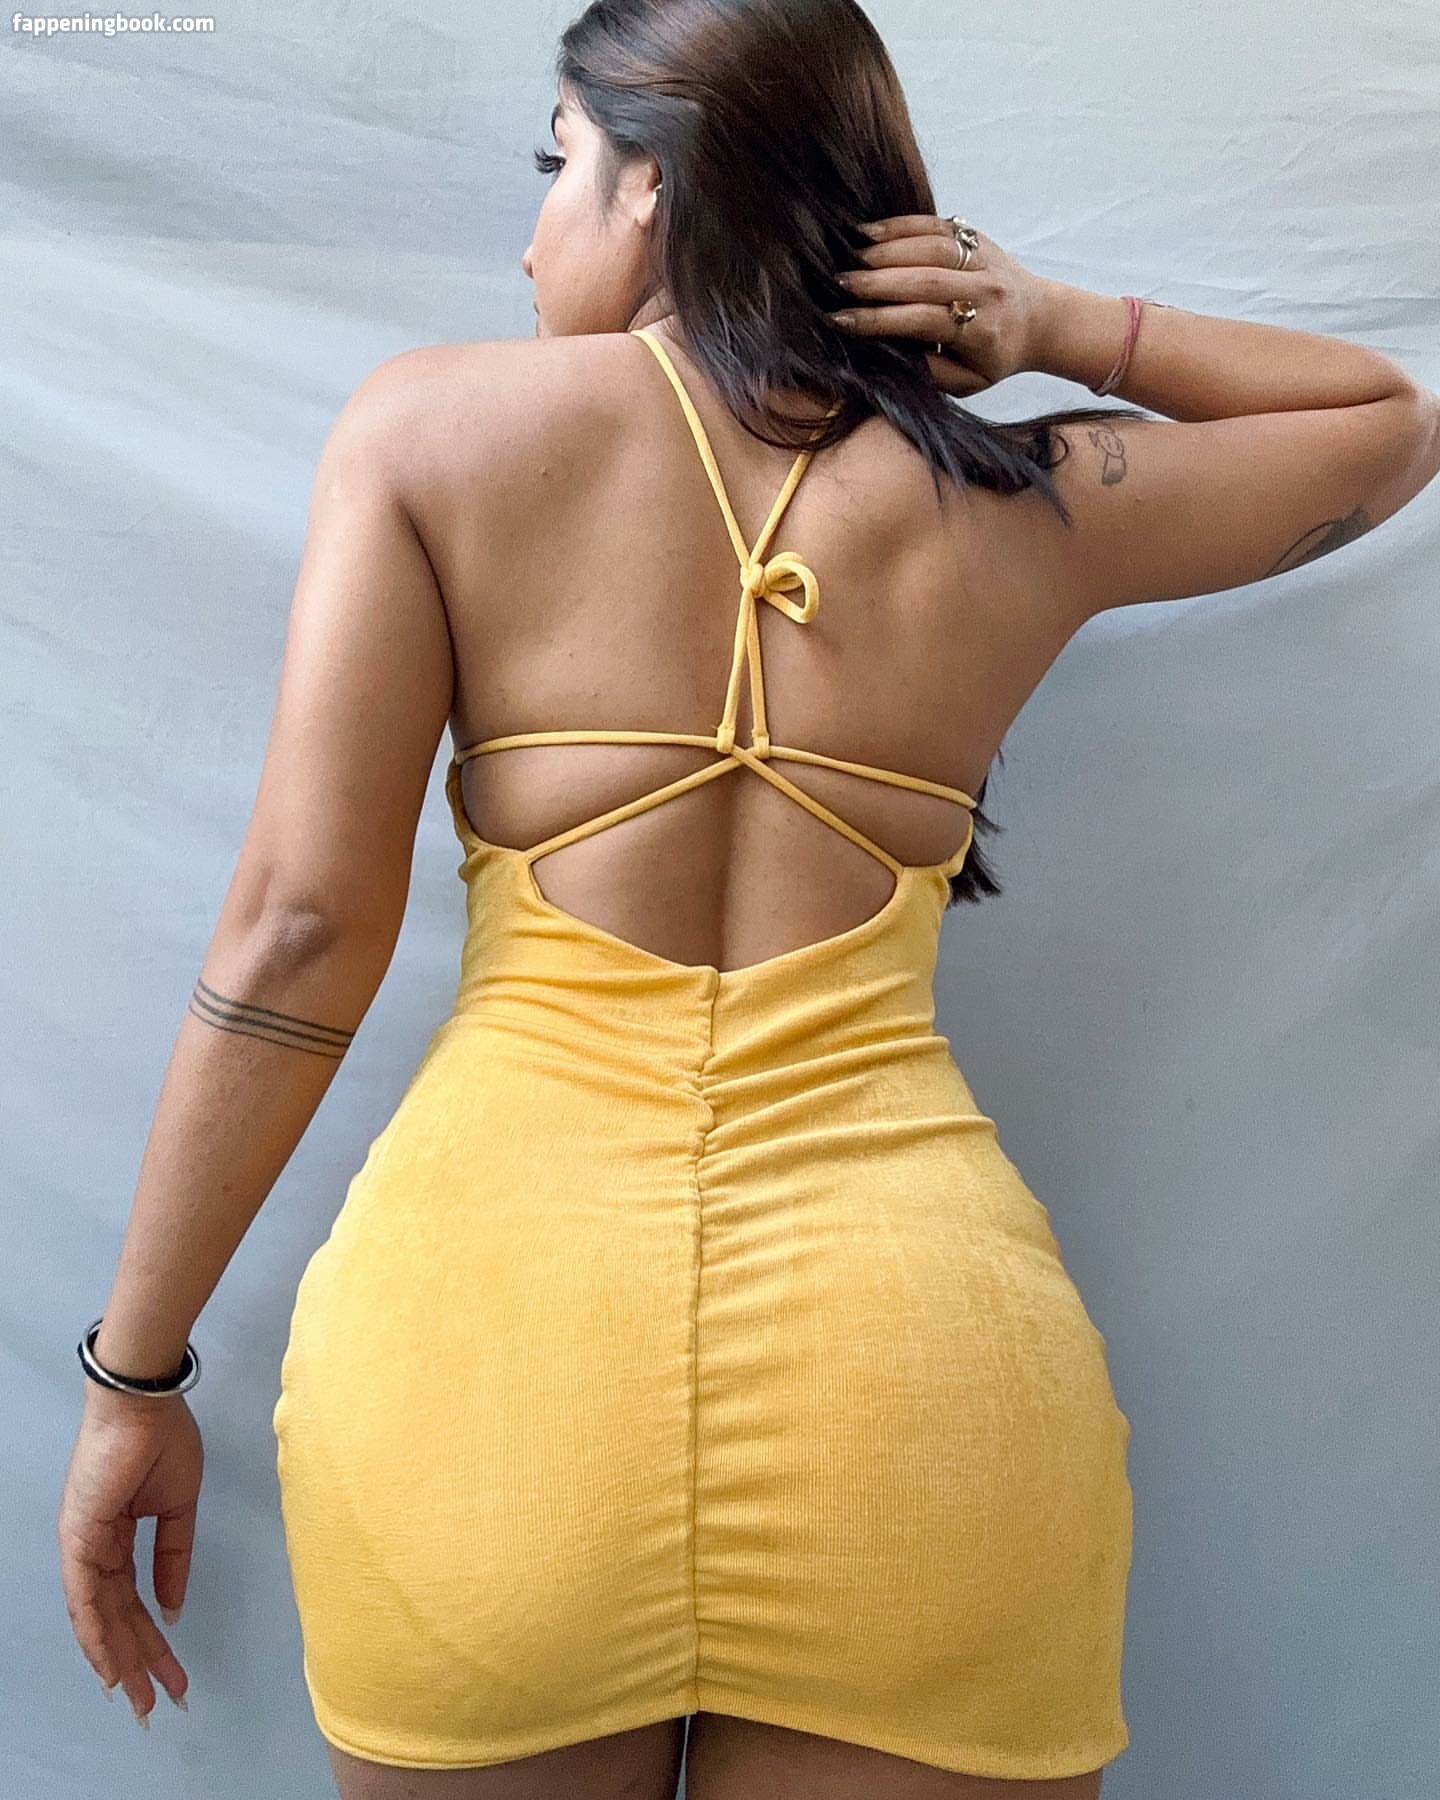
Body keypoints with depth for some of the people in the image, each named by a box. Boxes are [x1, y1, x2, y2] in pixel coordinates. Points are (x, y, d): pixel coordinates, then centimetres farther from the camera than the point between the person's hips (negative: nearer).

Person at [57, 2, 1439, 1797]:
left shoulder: (428, 423, 3)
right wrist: (1058, 327, 14)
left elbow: (302, 923, -4)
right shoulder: (1032, 504, 8)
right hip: (923, 1368, 1)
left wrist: (136, 1372, 6)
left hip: (487, 1299, 0)